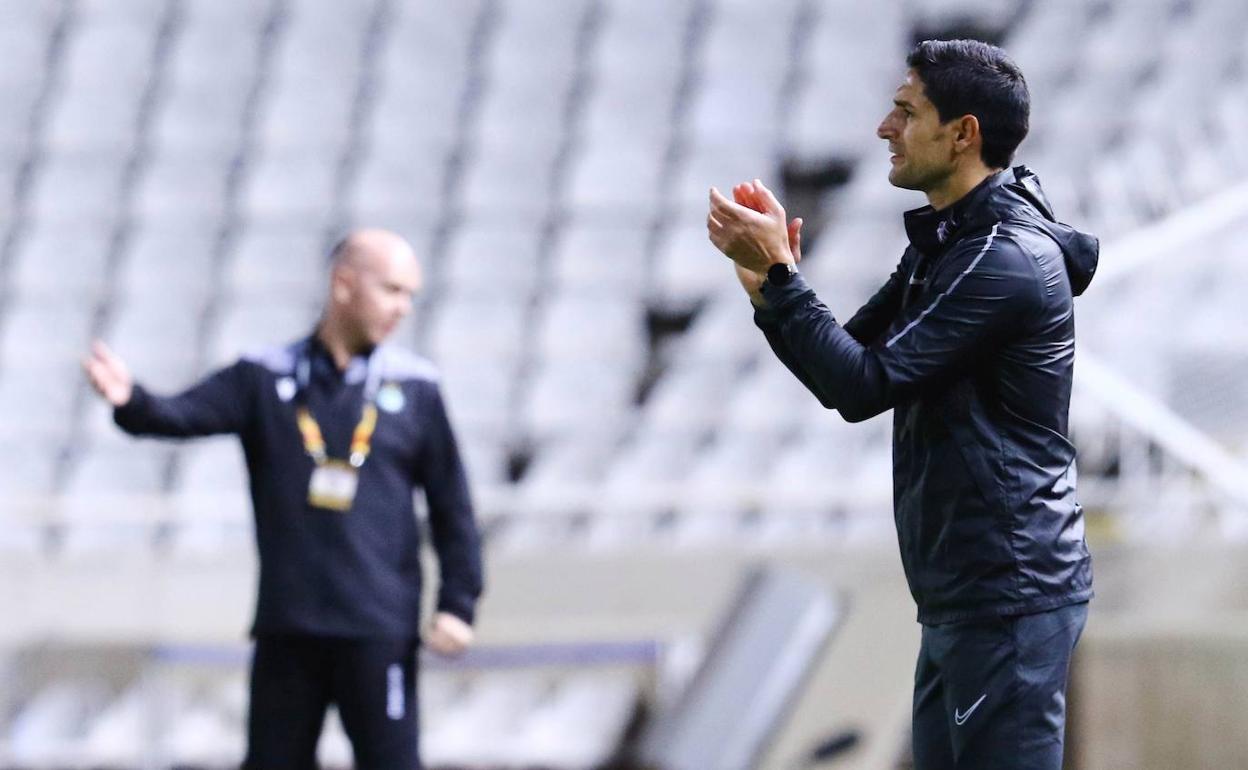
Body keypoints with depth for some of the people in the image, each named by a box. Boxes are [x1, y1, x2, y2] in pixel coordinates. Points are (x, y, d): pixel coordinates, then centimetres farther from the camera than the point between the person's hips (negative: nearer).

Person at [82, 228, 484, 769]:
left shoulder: (414, 389, 4)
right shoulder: (267, 379, 4)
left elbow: (452, 507, 7)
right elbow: (182, 415, -10)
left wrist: (458, 605, -1)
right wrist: (129, 401, -32)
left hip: (379, 631, -1)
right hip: (287, 628, 1)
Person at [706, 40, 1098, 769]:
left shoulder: (1007, 261, -19)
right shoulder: (947, 241, 14)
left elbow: (866, 386, -21)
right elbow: (850, 364, 15)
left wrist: (779, 273, -15)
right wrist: (770, 286, -2)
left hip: (1009, 599, -10)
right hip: (963, 596, 10)